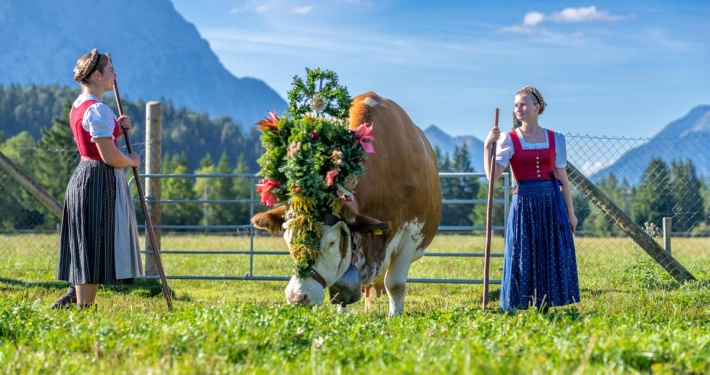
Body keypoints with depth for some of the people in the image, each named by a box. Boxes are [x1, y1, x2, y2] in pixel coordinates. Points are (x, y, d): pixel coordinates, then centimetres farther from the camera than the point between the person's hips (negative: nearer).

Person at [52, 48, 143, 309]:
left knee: (88, 247, 17)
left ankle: (73, 297, 18)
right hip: (101, 180, -10)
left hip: (83, 177, 10)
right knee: (96, 246, -4)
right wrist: (132, 161, -4)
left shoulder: (78, 106, 13)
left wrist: (116, 130, 11)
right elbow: (109, 157, -22)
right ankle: (83, 307, 1)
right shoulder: (98, 111, -18)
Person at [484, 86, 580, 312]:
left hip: (552, 202, 2)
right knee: (523, 257, -2)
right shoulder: (509, 139, 0)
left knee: (552, 257, 3)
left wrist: (570, 212, 8)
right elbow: (492, 176, -9)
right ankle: (517, 307, 2)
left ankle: (545, 305, 11)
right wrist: (488, 146, -19)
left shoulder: (555, 139, 6)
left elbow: (562, 178, 9)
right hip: (523, 204, -2)